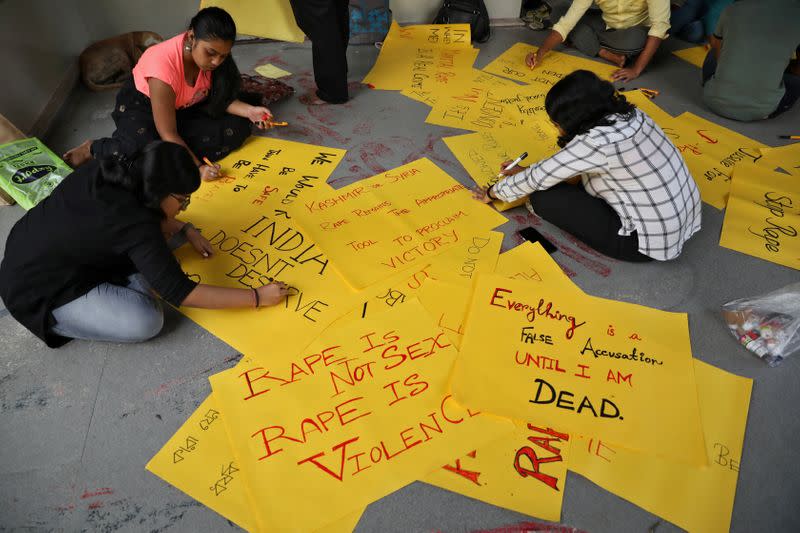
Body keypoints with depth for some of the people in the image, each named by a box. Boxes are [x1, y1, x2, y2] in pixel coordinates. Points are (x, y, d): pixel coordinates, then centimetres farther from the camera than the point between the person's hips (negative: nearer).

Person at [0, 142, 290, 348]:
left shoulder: (112, 169, -11)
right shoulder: (135, 225, -32)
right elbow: (179, 292, -29)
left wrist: (186, 229, 0)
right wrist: (257, 297, -25)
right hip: (38, 289, -8)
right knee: (145, 322, -22)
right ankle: (54, 320, -1)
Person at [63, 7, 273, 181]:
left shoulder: (210, 56, -19)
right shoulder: (164, 65, -36)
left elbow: (220, 98, -6)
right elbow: (168, 133, -33)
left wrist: (248, 111, -25)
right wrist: (198, 167, -38)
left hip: (185, 108, 6)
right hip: (140, 106, -6)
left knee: (238, 128, -16)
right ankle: (94, 149, -5)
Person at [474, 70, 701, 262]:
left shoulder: (597, 142, -25)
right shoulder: (625, 114, -2)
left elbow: (538, 179, -14)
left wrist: (493, 193, 1)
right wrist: (527, 172, 16)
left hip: (652, 240, -8)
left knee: (543, 196, -12)